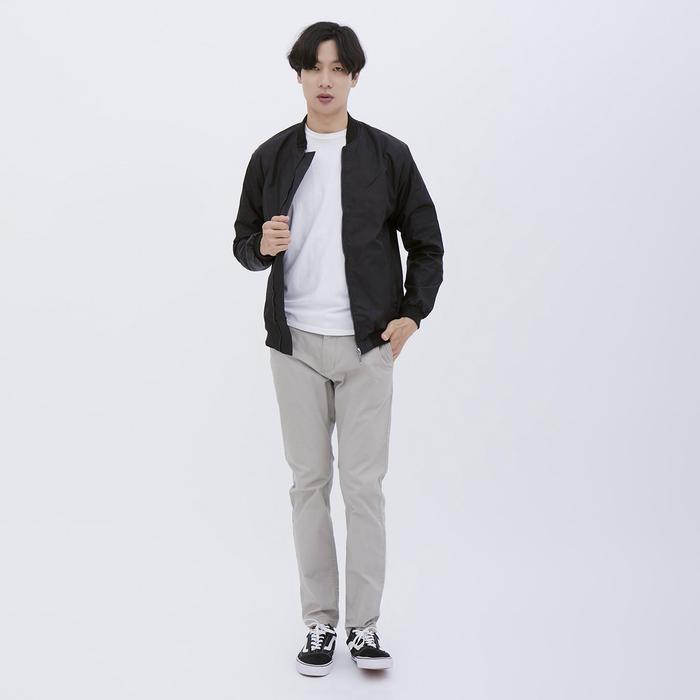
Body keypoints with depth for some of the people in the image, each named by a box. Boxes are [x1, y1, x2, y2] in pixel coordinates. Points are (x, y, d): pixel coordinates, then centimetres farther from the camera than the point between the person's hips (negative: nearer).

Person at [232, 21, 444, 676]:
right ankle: (319, 622, 17)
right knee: (309, 482, 6)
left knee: (364, 485, 0)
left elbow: (425, 241, 9)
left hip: (367, 343, -1)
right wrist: (263, 246, -12)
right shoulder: (272, 157, 5)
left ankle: (365, 626, 11)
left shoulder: (388, 155, 2)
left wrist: (413, 313, -1)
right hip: (296, 344, 1)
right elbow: (243, 241, 11)